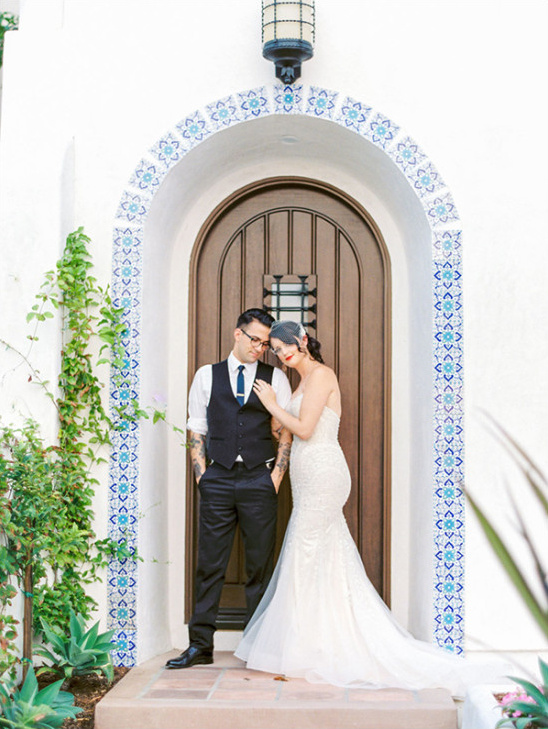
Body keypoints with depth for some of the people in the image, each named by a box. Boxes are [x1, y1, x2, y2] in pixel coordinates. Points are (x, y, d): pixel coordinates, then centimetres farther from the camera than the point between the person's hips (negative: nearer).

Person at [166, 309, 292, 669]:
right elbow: (196, 431, 9)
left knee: (260, 567, 4)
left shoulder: (275, 378, 9)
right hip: (218, 479, 0)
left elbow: (287, 432, 7)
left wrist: (276, 477, -2)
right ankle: (200, 644, 10)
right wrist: (202, 476, 0)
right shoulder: (207, 376, 10)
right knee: (210, 566, 2)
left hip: (259, 480, 0)